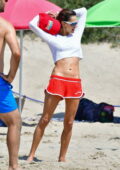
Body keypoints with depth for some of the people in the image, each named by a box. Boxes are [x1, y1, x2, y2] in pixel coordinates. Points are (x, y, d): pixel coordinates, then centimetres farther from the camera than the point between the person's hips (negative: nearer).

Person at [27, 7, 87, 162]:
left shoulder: (76, 36, 20)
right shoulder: (53, 39, 9)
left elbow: (83, 11, 27)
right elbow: (32, 24, 2)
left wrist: (60, 14, 25)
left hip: (75, 83, 4)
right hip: (57, 80, -4)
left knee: (69, 123, 3)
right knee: (44, 120, -4)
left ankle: (62, 157, 11)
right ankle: (31, 155, 0)